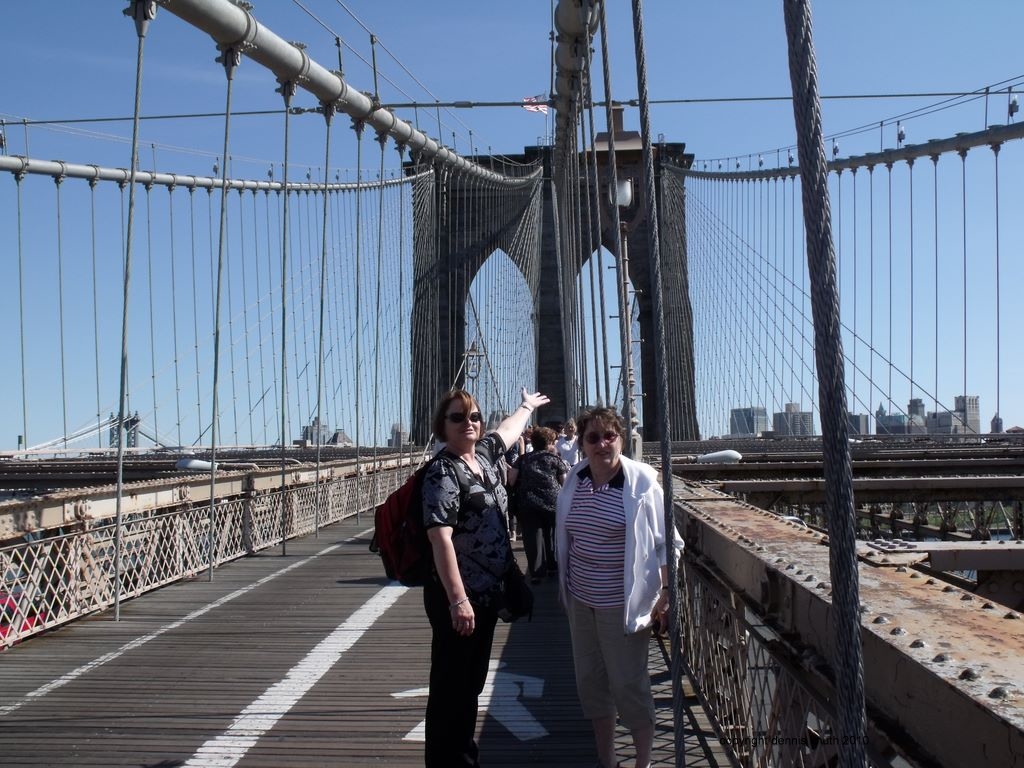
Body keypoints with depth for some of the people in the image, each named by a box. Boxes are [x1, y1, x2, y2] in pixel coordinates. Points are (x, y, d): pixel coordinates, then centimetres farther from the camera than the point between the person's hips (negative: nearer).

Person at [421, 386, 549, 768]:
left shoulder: (483, 455, 9)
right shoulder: (443, 472, -16)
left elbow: (507, 429, 33)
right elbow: (441, 538, -25)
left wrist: (527, 407, 50)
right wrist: (457, 600, -30)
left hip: (487, 593, 9)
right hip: (457, 597, -9)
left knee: (472, 683, 18)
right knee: (451, 688, -1)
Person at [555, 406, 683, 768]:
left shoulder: (641, 483, -12)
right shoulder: (574, 481, 2)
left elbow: (666, 543, -8)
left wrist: (665, 593, -11)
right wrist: (565, 587, 16)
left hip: (622, 603, -5)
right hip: (581, 601, 6)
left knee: (629, 684, 1)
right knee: (590, 681, 14)